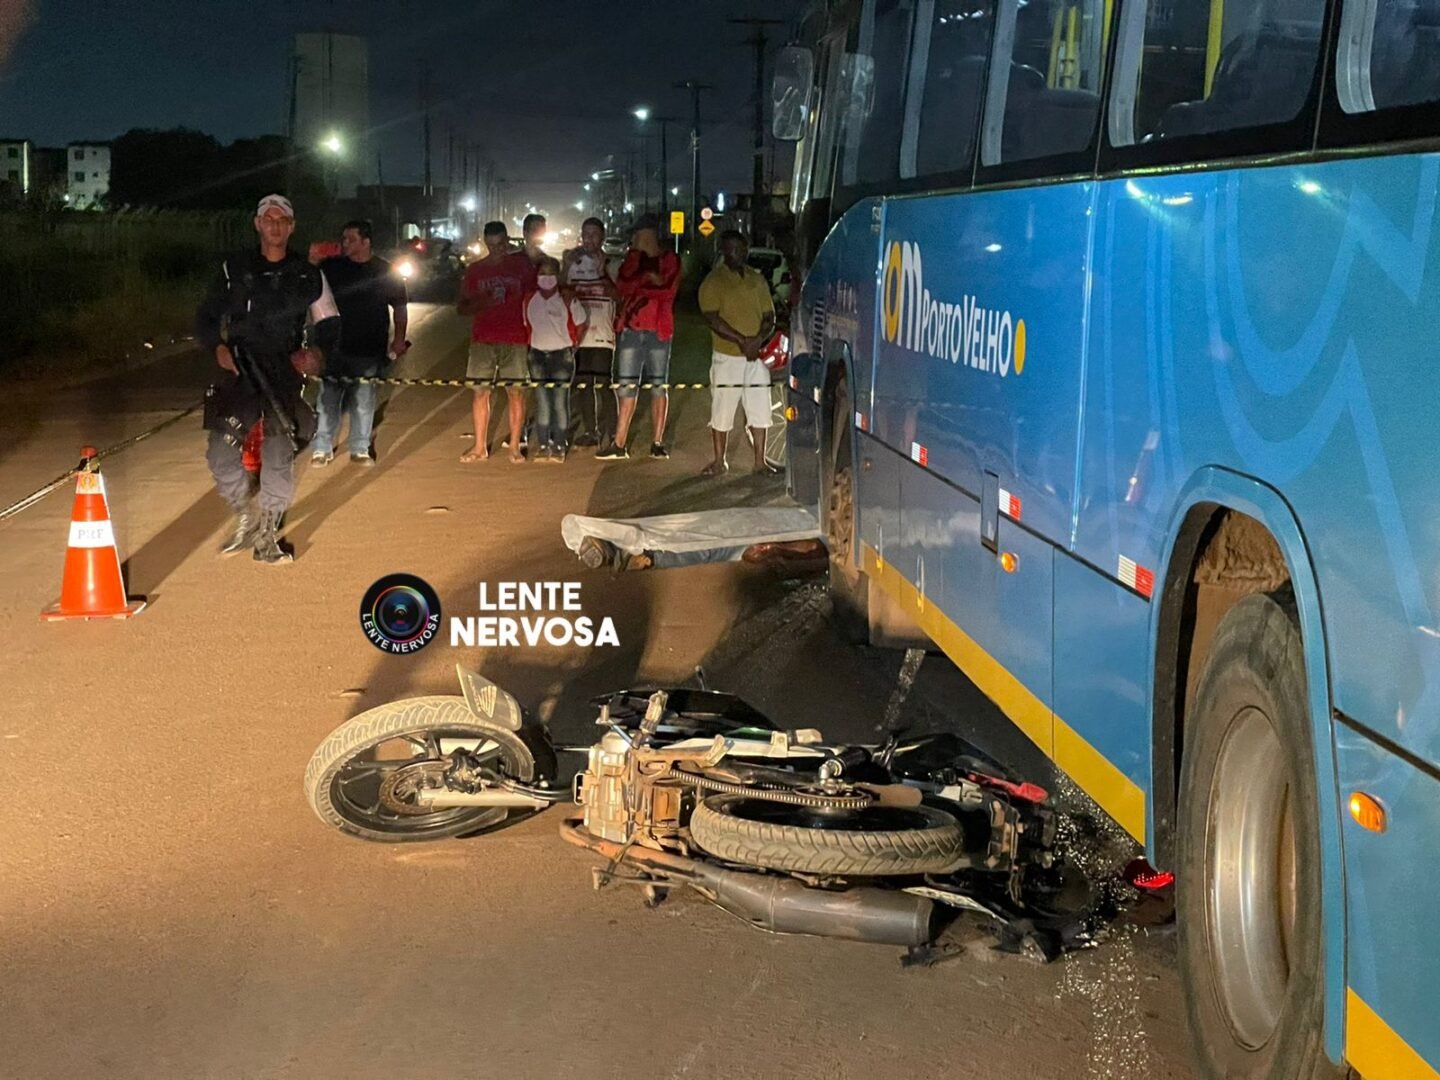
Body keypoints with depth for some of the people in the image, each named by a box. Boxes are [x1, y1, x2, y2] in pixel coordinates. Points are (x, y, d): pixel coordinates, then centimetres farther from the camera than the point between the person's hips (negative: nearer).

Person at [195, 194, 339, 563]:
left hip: (284, 373, 0)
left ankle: (267, 534, 13)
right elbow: (205, 317, 10)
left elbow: (329, 322, 15)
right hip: (238, 371, 0)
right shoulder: (234, 269, 6)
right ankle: (246, 519, 17)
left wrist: (319, 351, -5)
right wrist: (217, 347, -9)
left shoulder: (308, 276, 8)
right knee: (221, 452, -6)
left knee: (279, 456, -2)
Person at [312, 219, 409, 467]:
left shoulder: (385, 271, 3)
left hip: (369, 351, 0)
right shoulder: (331, 267, 3)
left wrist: (399, 339, 3)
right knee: (328, 400, 3)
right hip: (334, 347, 0)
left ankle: (360, 449, 18)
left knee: (364, 402, 7)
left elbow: (400, 306, 9)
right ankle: (322, 448, 10)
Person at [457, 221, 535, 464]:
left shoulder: (522, 264, 3)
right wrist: (481, 303, -10)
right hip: (482, 340, 2)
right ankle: (480, 447, 8)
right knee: (480, 392, 2)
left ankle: (514, 446, 6)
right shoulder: (475, 269, 9)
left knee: (516, 392, -1)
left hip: (515, 340, -2)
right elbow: (463, 307, 11)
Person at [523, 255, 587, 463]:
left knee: (560, 402, -3)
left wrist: (572, 345, 2)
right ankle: (542, 446, 7)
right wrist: (532, 342, 7)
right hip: (538, 354, 3)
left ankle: (559, 446, 1)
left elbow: (580, 325, 3)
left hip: (562, 354, -3)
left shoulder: (568, 299, -6)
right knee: (541, 402, 3)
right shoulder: (529, 300, 2)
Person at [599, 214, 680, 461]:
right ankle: (620, 443, 2)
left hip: (659, 329, -3)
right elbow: (622, 287, 1)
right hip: (631, 327, 3)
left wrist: (637, 286, -5)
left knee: (658, 386, 3)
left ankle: (658, 443, 8)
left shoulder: (669, 260, 2)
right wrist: (649, 279, -9)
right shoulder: (632, 257, 13)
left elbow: (668, 291, -11)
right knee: (626, 386, 1)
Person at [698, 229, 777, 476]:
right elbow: (713, 319, -14)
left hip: (757, 356, 4)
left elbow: (769, 317, 8)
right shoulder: (713, 282, -3)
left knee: (759, 410, 6)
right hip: (726, 356, -4)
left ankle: (760, 460, 15)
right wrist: (741, 340, -21)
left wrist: (758, 339, -12)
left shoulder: (757, 280, 11)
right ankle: (719, 461, 14)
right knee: (722, 411, 2)